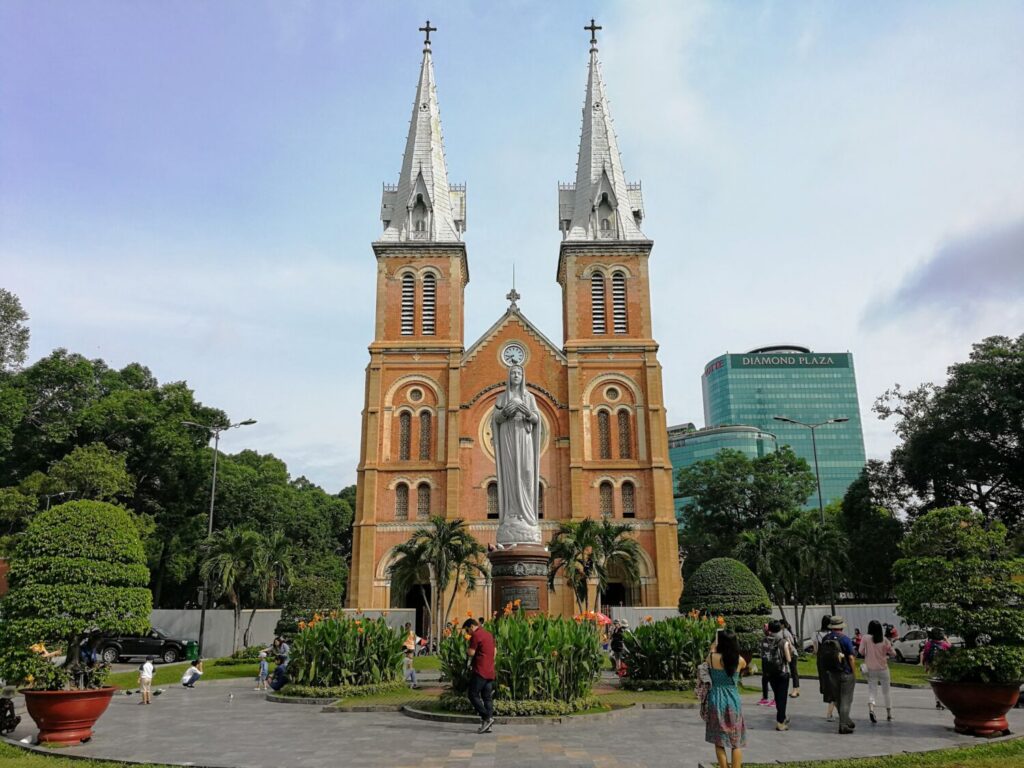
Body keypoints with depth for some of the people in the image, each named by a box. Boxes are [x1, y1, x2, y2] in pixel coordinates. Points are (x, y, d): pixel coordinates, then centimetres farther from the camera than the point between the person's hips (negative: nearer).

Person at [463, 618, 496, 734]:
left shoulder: (476, 635, -10)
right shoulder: (489, 634, 17)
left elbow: (471, 652, -14)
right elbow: (494, 651, 22)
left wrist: (467, 651, 7)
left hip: (480, 671, -9)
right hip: (490, 672, 9)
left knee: (473, 695, -2)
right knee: (487, 698, 8)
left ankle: (487, 718, -10)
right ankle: (487, 726, 7)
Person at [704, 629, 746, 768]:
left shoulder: (712, 658, -10)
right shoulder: (740, 660, -5)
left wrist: (716, 641, 27)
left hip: (716, 701, -1)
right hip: (733, 702, 1)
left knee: (719, 741, 10)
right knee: (736, 742, 10)